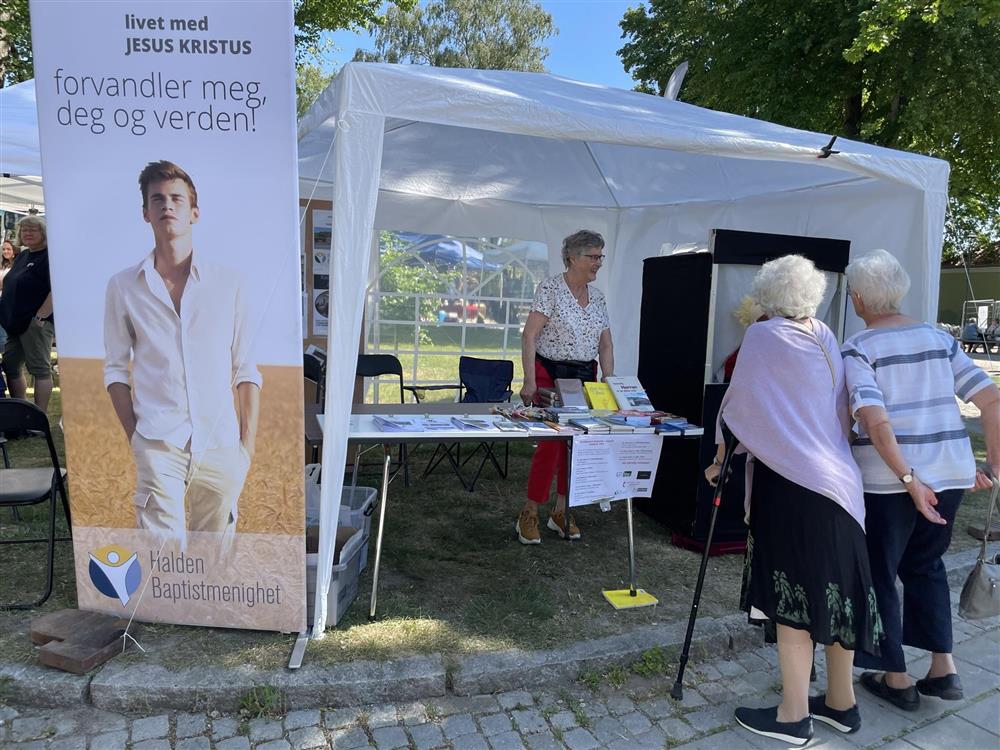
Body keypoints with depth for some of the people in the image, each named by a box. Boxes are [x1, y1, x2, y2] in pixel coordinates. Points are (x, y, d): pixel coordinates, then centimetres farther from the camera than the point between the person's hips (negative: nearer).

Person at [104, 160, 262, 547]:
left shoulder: (227, 282, 5)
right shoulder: (123, 286, 5)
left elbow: (246, 369, 6)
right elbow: (116, 369, 10)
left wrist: (248, 443, 2)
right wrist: (134, 436, 1)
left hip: (221, 444, 1)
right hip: (158, 445, -1)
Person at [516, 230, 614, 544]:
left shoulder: (597, 296, 10)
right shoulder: (550, 289, -9)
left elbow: (605, 345, 12)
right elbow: (529, 336, -13)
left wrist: (608, 382, 2)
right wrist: (529, 381, -19)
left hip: (585, 377, 6)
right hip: (550, 374, -6)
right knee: (551, 443, -9)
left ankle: (561, 512, 21)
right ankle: (529, 515, 5)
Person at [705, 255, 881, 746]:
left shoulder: (763, 336, -7)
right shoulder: (825, 338, 11)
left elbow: (737, 406, -5)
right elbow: (842, 413, 15)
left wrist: (720, 460, 8)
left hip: (790, 483, -7)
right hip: (839, 482, 7)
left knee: (792, 592, 1)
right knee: (832, 587, 15)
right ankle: (841, 703, 29)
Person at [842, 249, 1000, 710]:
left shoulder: (858, 348, -7)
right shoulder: (938, 338, 9)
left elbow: (876, 420, -20)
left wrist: (909, 481, -16)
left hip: (888, 477, -5)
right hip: (950, 471, 6)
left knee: (880, 572, 12)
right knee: (925, 563, 25)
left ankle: (895, 678, 23)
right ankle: (943, 668, 26)